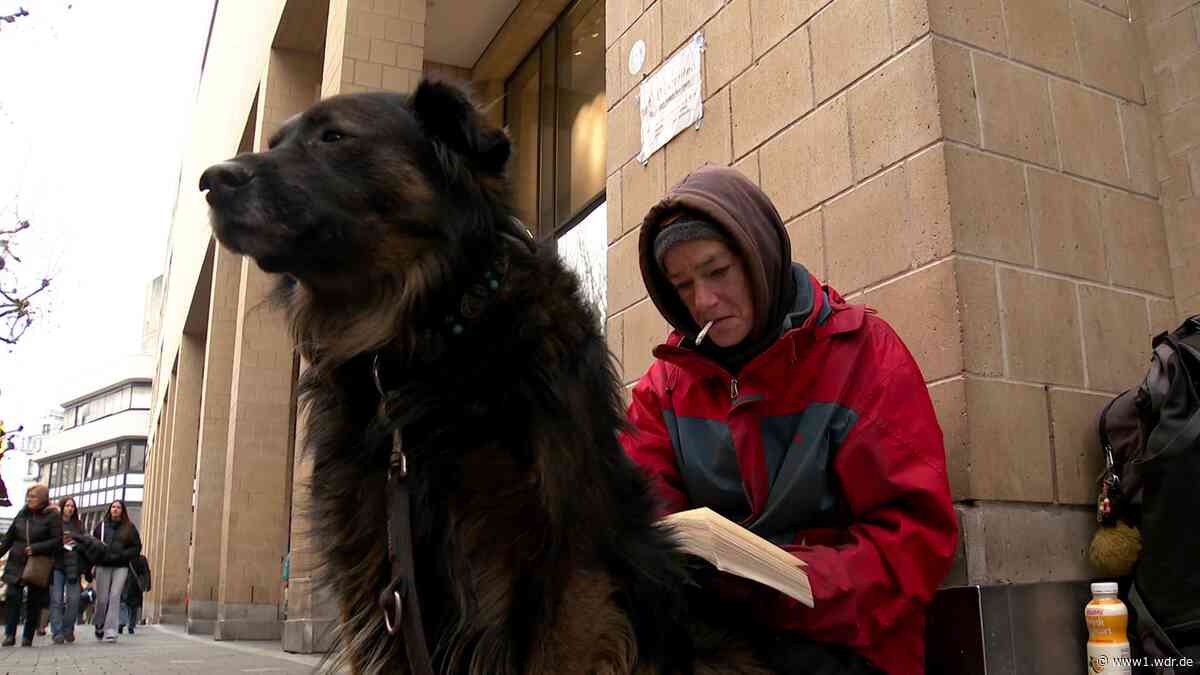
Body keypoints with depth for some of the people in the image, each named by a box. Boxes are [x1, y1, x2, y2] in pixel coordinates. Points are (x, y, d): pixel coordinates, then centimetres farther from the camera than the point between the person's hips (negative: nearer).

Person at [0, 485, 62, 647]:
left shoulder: (52, 516, -5)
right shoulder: (22, 513, 8)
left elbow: (57, 541, -10)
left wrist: (35, 548, -17)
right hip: (16, 563, 4)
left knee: (34, 601, 2)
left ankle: (27, 637, 9)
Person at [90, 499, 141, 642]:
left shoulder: (129, 527, 6)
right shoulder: (101, 525, 10)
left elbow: (137, 547, 5)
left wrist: (122, 555, -9)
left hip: (121, 567, -1)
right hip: (103, 566, 1)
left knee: (115, 597, -10)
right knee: (102, 598, 2)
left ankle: (110, 631, -9)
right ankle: (99, 627, 23)